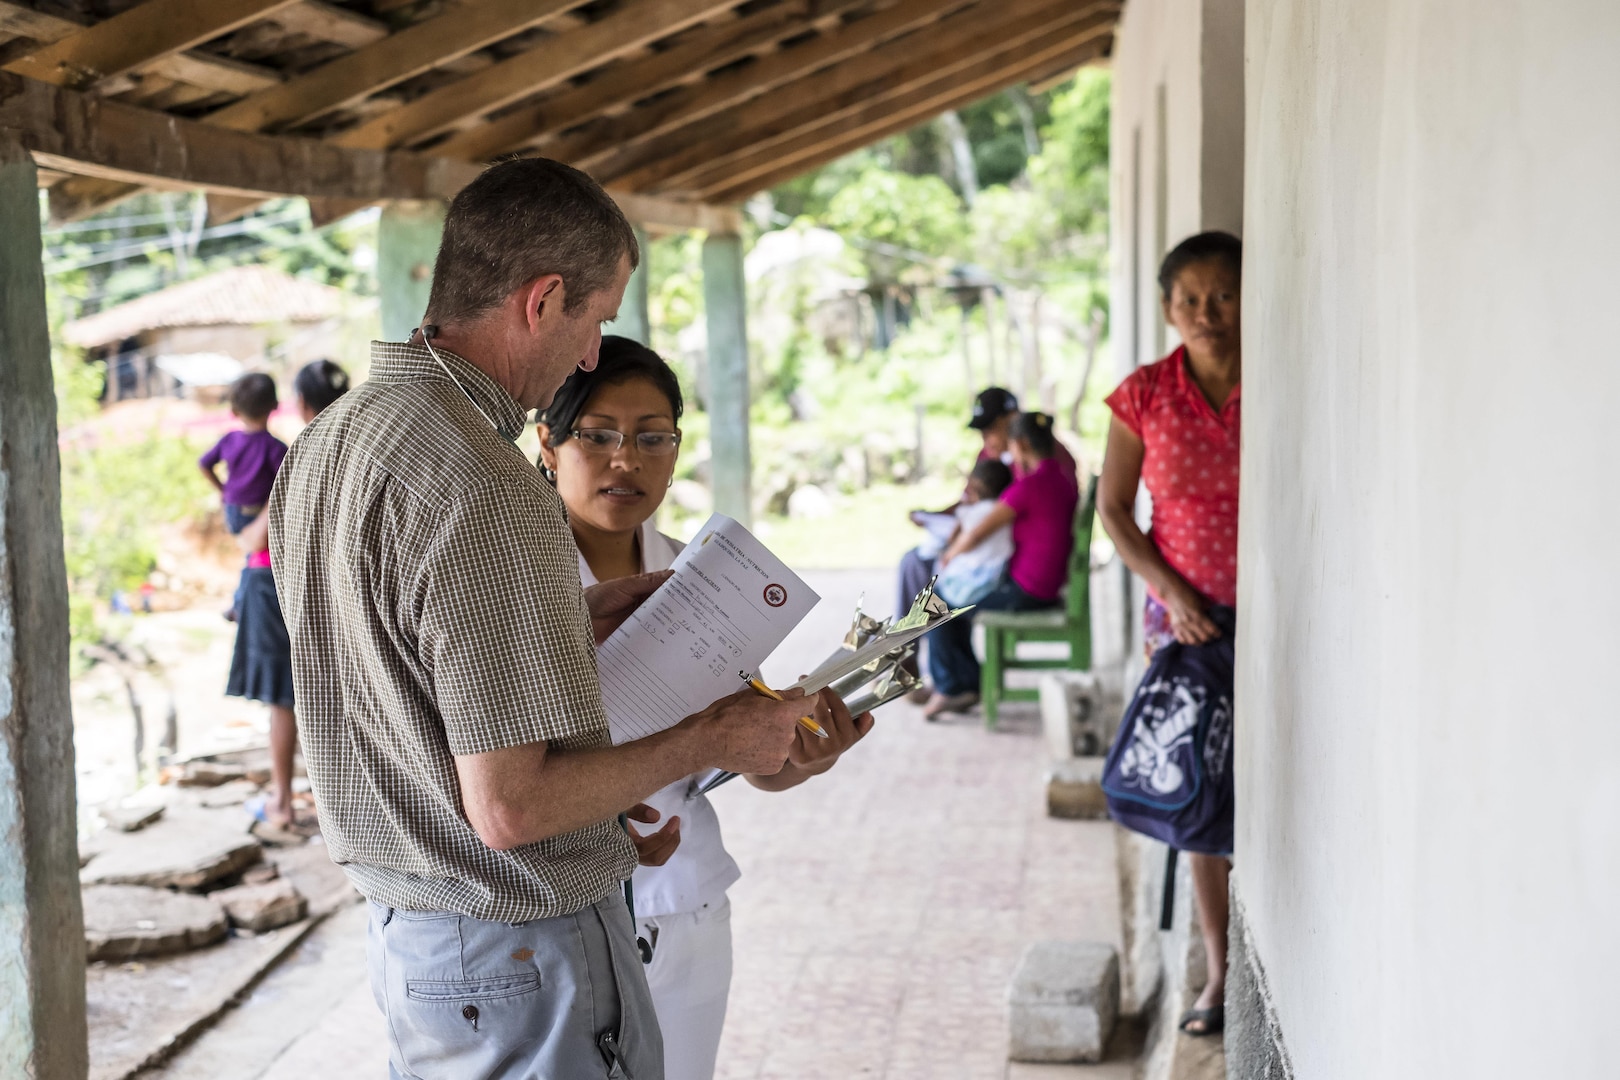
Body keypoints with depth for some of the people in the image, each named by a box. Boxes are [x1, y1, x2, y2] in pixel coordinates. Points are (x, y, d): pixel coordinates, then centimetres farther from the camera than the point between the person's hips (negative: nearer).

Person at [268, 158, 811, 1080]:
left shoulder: (325, 442, 4)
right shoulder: (485, 490, -26)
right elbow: (512, 807, -26)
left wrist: (578, 619, 13)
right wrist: (710, 741, -14)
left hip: (399, 926, 9)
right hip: (520, 954, -9)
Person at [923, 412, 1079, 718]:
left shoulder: (1029, 486, -22)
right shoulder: (1064, 477, 4)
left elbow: (975, 534, -21)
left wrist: (950, 555, 0)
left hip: (1024, 593, -9)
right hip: (1049, 586, 9)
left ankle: (949, 687, 18)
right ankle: (969, 684, 25)